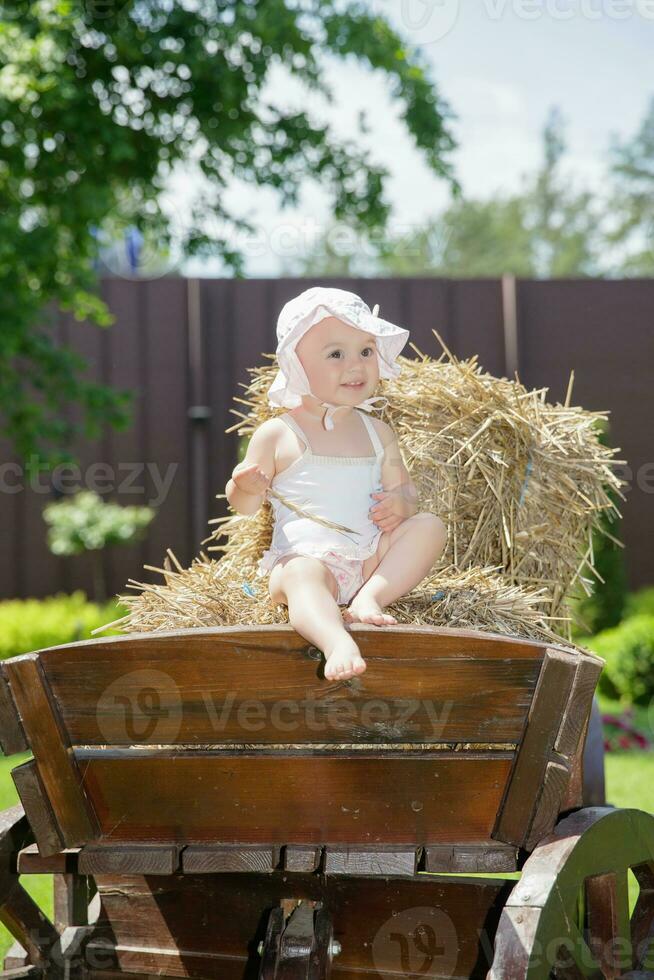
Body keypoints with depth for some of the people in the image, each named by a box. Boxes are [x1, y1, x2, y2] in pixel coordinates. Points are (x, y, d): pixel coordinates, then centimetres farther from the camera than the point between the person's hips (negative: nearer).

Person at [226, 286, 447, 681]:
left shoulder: (377, 433, 16)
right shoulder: (276, 434, 5)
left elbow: (404, 487, 19)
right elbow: (245, 507, 7)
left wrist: (400, 502, -7)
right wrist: (246, 487, -18)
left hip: (372, 559, 5)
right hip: (305, 556, -4)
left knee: (430, 525, -15)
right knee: (303, 575, -37)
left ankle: (369, 598, -28)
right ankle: (338, 643, -64)